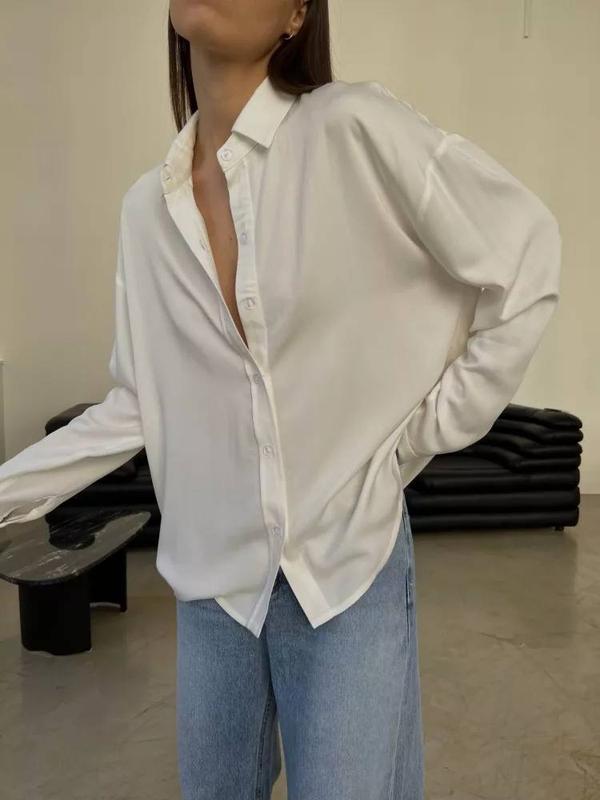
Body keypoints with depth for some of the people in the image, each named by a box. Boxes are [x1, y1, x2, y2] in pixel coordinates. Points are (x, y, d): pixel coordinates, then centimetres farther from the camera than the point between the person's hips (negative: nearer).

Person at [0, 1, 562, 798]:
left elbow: (527, 260, -7)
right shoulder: (147, 206, 3)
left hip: (350, 563, -4)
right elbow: (142, 403, 6)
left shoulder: (353, 130, -12)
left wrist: (439, 424, -7)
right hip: (213, 575, 5)